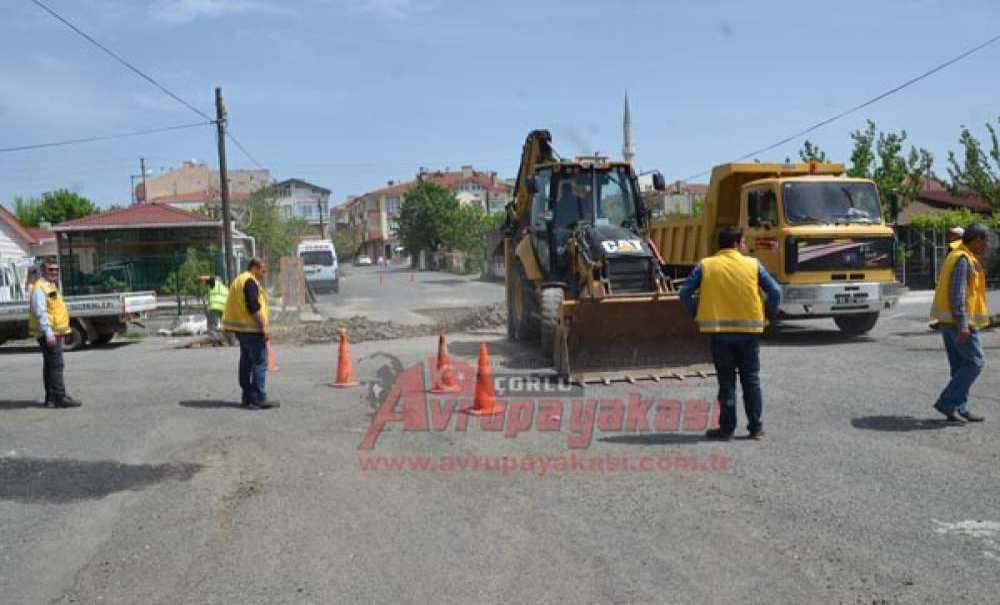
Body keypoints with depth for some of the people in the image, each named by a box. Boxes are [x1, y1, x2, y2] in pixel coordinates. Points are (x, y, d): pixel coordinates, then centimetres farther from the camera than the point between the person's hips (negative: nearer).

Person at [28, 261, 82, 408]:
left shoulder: (51, 286, 19)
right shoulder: (39, 288, -13)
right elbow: (40, 313, -21)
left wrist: (60, 332, 25)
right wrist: (48, 333, -27)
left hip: (55, 333, 10)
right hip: (49, 334, -10)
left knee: (50, 366, 12)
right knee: (56, 365, -11)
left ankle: (51, 398, 18)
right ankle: (60, 397, -11)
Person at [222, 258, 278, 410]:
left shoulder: (238, 280, 19)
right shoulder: (250, 282, -13)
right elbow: (254, 308, -21)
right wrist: (264, 327, -19)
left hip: (241, 329, 11)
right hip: (252, 329, -11)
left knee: (246, 363, 13)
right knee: (260, 363, -9)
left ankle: (247, 397, 18)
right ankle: (259, 399, -13)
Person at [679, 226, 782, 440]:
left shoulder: (705, 265, 2)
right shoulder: (753, 265, 2)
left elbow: (685, 292, -2)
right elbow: (775, 290, -1)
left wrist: (696, 314, 9)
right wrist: (770, 314, 12)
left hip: (719, 332, 0)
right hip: (748, 330, 0)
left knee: (726, 381, 7)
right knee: (751, 380, 11)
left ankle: (727, 428, 8)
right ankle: (756, 427, 15)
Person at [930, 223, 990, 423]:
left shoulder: (957, 256, 16)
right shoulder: (963, 260, -15)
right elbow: (957, 294, -22)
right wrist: (963, 326, -26)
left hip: (948, 320, 10)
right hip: (959, 321, -10)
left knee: (959, 365, 11)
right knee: (975, 362, -5)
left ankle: (958, 409, 14)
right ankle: (946, 402, -6)